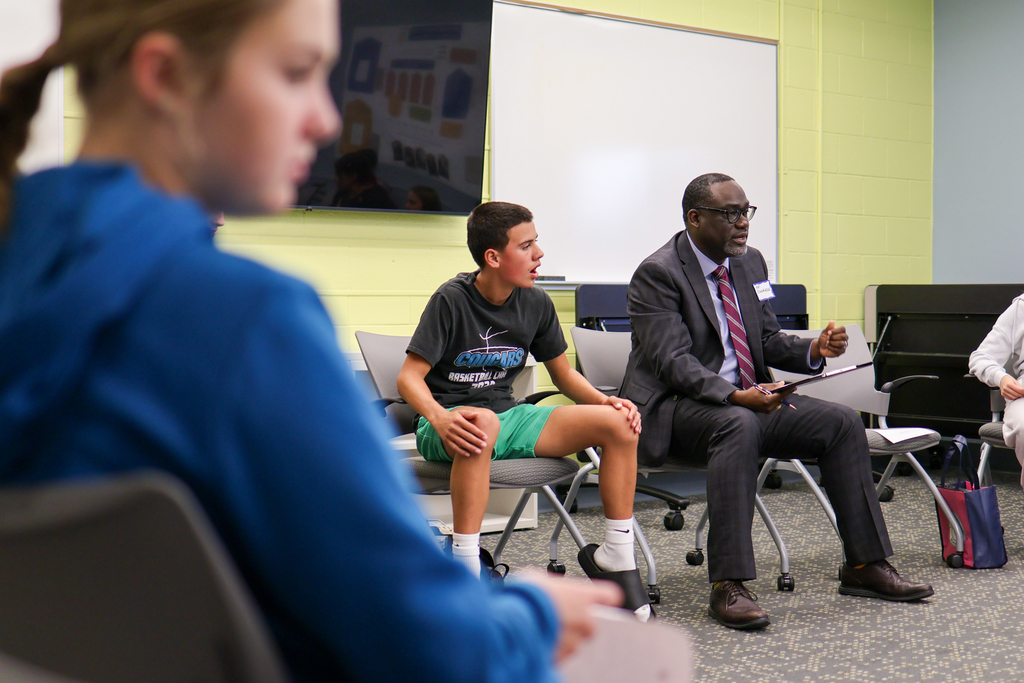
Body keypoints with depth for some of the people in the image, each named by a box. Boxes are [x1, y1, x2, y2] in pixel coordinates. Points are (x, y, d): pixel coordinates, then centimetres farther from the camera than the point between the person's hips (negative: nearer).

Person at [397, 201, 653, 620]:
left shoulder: (535, 303, 5)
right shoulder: (451, 301, -11)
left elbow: (563, 373, 15)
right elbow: (410, 376, -15)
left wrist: (605, 400, -5)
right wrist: (439, 418, -36)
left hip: (508, 416, 6)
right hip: (452, 420, -5)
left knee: (617, 423, -13)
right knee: (481, 422, -44)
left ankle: (616, 556, -2)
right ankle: (465, 568, -38)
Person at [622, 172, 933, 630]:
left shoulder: (750, 263, 12)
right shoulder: (657, 274, -12)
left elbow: (768, 342, 16)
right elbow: (673, 362, -21)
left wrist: (814, 350, -5)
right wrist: (735, 396, -36)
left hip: (750, 399, 8)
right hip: (676, 407, -8)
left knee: (843, 423, -7)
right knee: (739, 425, -38)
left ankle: (866, 566, 2)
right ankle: (727, 587, -36)